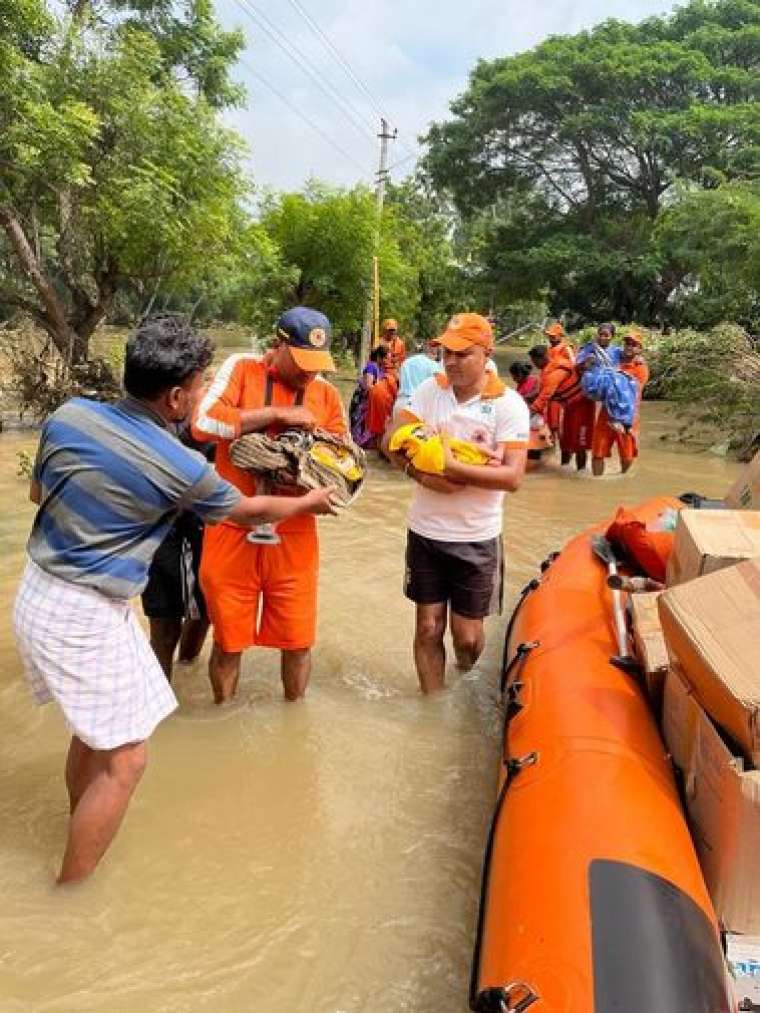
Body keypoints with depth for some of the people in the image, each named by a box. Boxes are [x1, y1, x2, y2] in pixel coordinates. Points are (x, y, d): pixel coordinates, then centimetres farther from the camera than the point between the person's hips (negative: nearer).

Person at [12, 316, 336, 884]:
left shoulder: (69, 414, -4)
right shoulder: (179, 467, -18)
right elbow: (249, 511, 0)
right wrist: (309, 503, 18)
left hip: (38, 594, 8)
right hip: (86, 618, -8)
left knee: (94, 726, 25)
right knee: (126, 760, 3)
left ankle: (80, 832, 43)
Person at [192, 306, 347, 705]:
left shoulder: (327, 394, 6)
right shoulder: (240, 369, -3)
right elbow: (204, 422, -17)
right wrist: (277, 413, -18)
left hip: (293, 534, 2)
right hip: (233, 530, -2)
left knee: (298, 641, 10)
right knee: (229, 640, 11)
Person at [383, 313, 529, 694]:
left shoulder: (509, 404, -11)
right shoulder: (429, 390, 0)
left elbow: (512, 477, -19)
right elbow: (392, 441, -3)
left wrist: (452, 467, -26)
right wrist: (420, 473, -21)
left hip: (476, 538, -2)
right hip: (425, 531, 2)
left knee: (467, 635, 10)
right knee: (428, 629, 10)